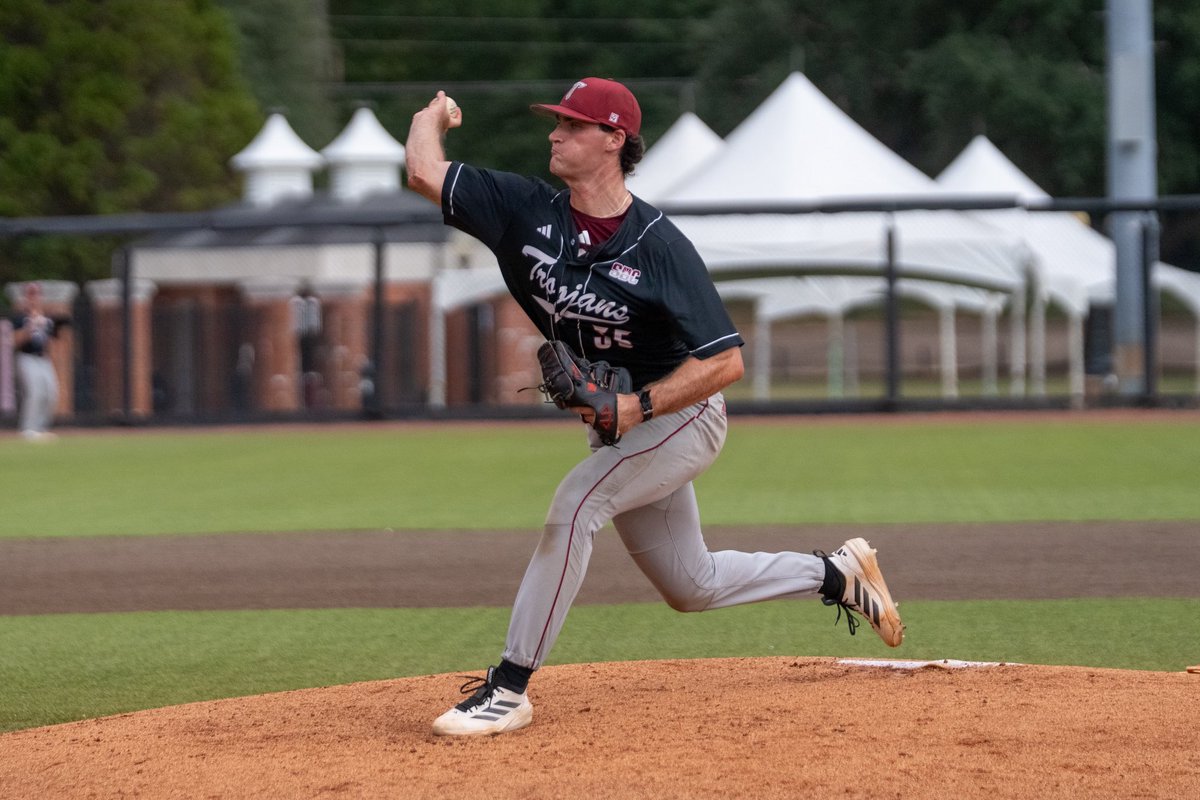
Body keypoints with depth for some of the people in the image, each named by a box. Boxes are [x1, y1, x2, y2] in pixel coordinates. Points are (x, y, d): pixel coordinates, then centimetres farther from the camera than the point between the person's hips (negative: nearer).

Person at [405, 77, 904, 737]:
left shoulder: (659, 247, -24)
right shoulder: (530, 212, -10)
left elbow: (725, 362, -27)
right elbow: (424, 172, -15)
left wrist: (639, 407, -35)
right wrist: (434, 116, 0)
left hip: (681, 413, -7)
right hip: (615, 422, 7)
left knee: (576, 501, -29)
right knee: (691, 586, 15)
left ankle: (510, 687, -25)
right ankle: (837, 574, 36)